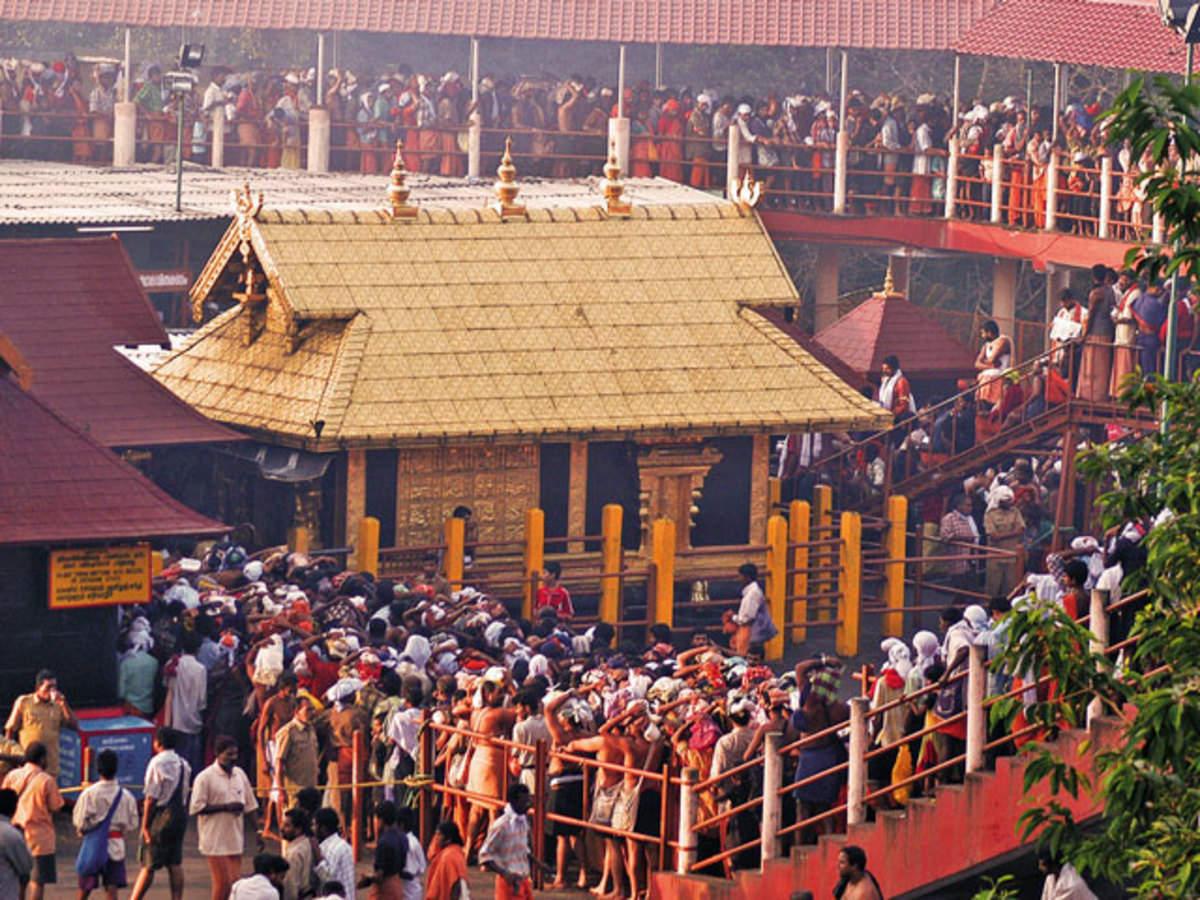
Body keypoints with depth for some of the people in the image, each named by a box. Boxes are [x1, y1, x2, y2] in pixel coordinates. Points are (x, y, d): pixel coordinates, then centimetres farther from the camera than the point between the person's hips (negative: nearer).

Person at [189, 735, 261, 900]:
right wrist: (226, 807, -16)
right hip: (215, 841, -6)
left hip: (235, 840, 6)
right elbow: (196, 808, -12)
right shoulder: (205, 778, -9)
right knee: (223, 883, -8)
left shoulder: (240, 775, 9)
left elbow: (250, 806, 15)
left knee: (234, 883, 3)